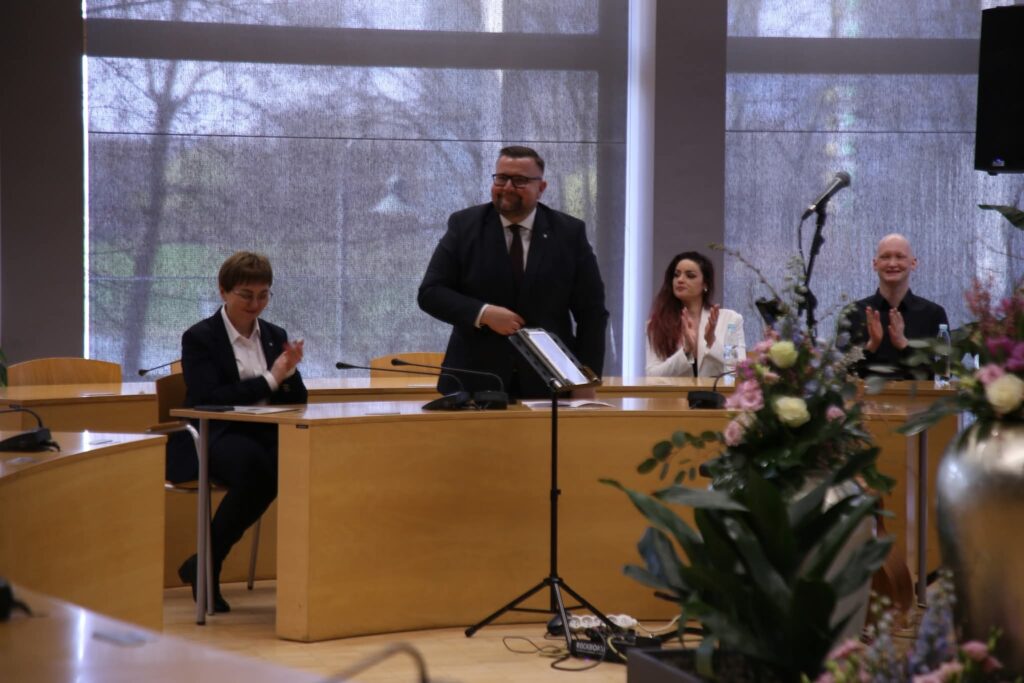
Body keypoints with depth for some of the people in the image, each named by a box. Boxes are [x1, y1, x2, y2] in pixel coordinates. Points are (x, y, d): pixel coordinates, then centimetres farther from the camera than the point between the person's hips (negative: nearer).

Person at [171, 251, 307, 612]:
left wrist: (289, 372, -7)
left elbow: (297, 402, 14)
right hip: (214, 440, -4)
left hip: (265, 435, 5)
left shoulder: (275, 336, 18)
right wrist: (269, 379, -13)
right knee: (256, 467, -39)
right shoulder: (199, 338, 2)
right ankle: (203, 565, -21)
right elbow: (210, 399, -13)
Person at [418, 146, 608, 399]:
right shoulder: (465, 225, 3)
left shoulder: (569, 233, 4)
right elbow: (430, 292, 0)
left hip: (548, 384, 0)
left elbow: (592, 312, 5)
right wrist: (483, 313, -16)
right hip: (475, 382, 0)